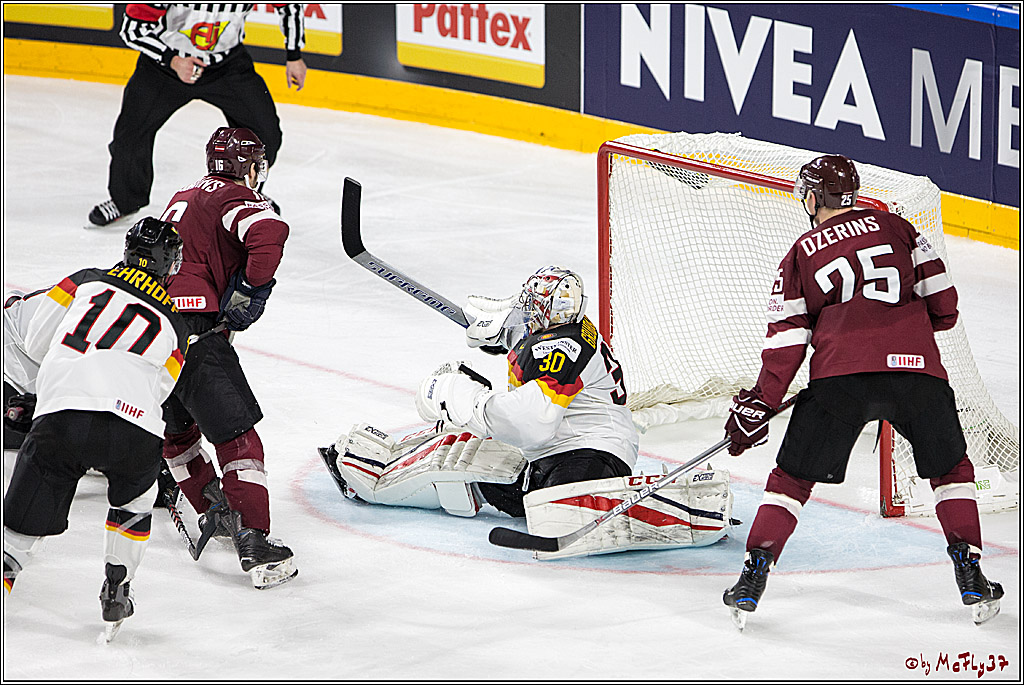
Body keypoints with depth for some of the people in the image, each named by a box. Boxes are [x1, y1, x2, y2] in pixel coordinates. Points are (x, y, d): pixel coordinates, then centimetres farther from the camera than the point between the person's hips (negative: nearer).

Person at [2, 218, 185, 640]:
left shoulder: (87, 281, 23)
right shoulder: (172, 322, 25)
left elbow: (36, 340, 23)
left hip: (62, 415, -1)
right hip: (135, 431, 1)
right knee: (133, 502, 31)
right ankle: (117, 593, 28)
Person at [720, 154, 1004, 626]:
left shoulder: (801, 254, 15)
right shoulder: (895, 228, 18)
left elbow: (787, 339, 8)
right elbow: (942, 305, 14)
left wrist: (759, 405, 12)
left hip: (841, 375, -1)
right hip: (916, 367, 1)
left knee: (793, 476, 13)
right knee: (949, 467, 22)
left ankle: (754, 575, 6)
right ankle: (970, 576, 15)